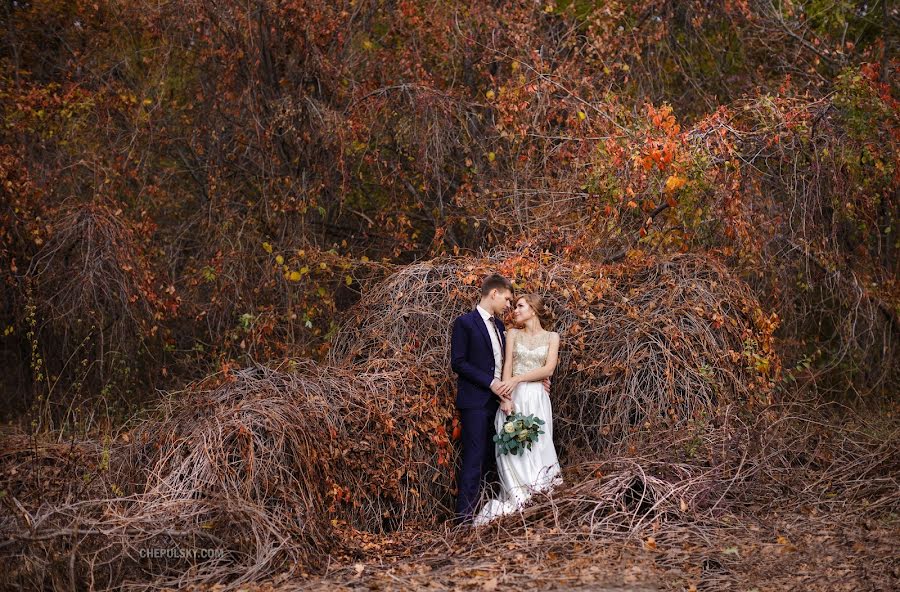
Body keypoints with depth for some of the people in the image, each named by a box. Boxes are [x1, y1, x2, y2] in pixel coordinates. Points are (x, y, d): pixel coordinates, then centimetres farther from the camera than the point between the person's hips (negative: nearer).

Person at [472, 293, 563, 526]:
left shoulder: (551, 337, 9)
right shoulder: (513, 334, 12)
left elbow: (549, 369, -4)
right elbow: (507, 366, 1)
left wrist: (517, 379, -14)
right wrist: (505, 396, -13)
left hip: (537, 398, -1)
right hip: (514, 396, 1)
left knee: (536, 445, -4)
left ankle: (536, 498, 3)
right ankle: (516, 499, -4)